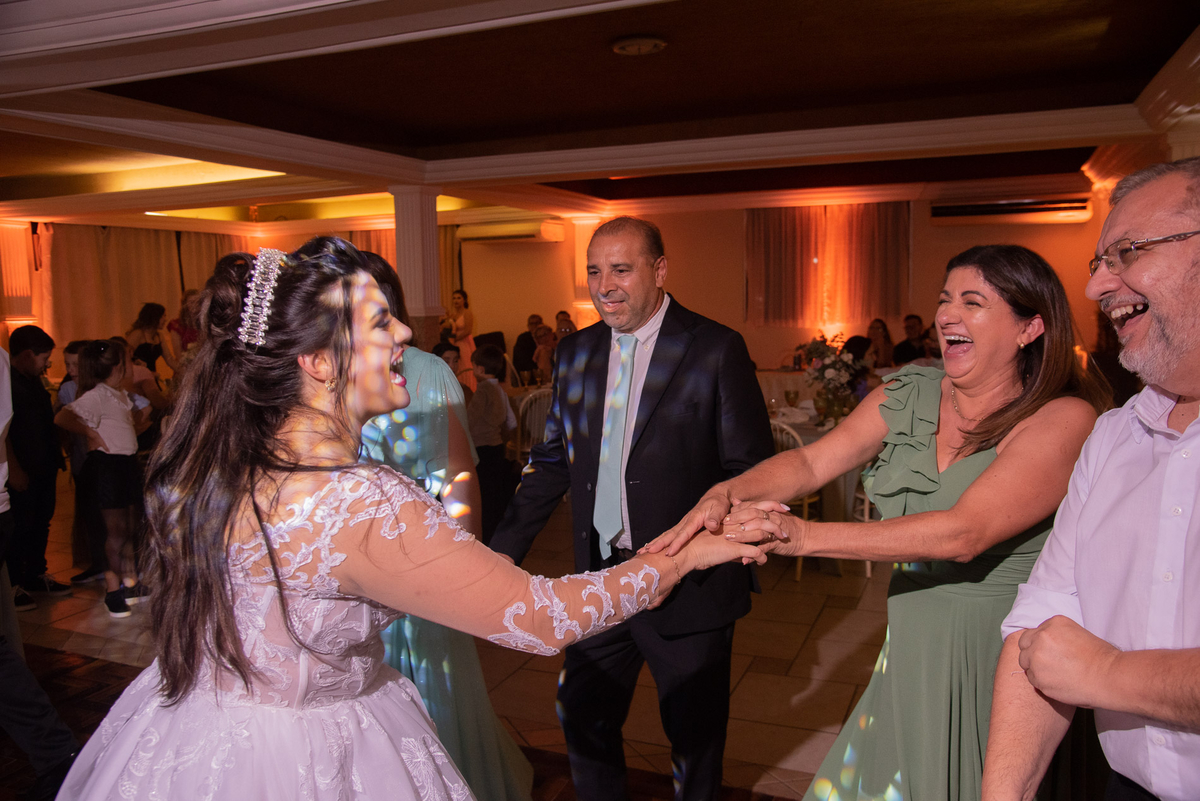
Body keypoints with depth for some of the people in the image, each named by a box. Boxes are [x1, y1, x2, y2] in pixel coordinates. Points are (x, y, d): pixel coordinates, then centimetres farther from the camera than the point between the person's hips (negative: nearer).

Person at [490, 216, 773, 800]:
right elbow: (551, 460, 9)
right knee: (583, 719, 19)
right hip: (599, 578, 5)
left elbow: (753, 470, -11)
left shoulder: (716, 350, -11)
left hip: (688, 583, -4)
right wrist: (506, 548, 4)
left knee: (694, 735, 16)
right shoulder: (575, 353, 5)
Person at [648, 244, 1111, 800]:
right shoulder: (910, 393, 0)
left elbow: (963, 533, -29)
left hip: (1000, 666, -4)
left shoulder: (1064, 419, -17)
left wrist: (803, 535, -35)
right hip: (911, 650, 5)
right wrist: (727, 494, -25)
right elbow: (811, 461, -5)